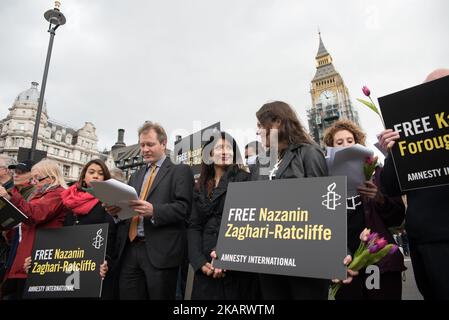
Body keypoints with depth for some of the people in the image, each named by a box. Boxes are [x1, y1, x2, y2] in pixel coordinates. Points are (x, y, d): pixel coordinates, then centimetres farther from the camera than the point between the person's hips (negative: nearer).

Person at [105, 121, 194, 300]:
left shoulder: (180, 171, 0)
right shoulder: (135, 176, 21)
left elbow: (183, 208, -11)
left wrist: (154, 210, -24)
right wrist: (116, 210, -4)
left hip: (160, 251, -5)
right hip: (130, 250, 6)